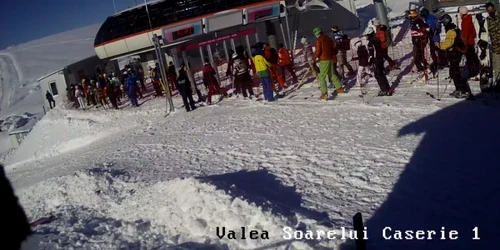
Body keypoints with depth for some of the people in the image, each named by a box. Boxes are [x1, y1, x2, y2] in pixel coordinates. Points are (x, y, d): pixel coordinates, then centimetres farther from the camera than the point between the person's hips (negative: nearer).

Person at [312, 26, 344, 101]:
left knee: (322, 77, -6)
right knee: (333, 75, 22)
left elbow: (318, 51, -17)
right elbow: (334, 48, 16)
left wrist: (313, 58, -6)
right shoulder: (328, 38, 12)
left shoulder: (318, 40, -10)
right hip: (331, 59, 8)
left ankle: (324, 93, -15)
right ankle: (339, 88, 28)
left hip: (324, 60, -7)